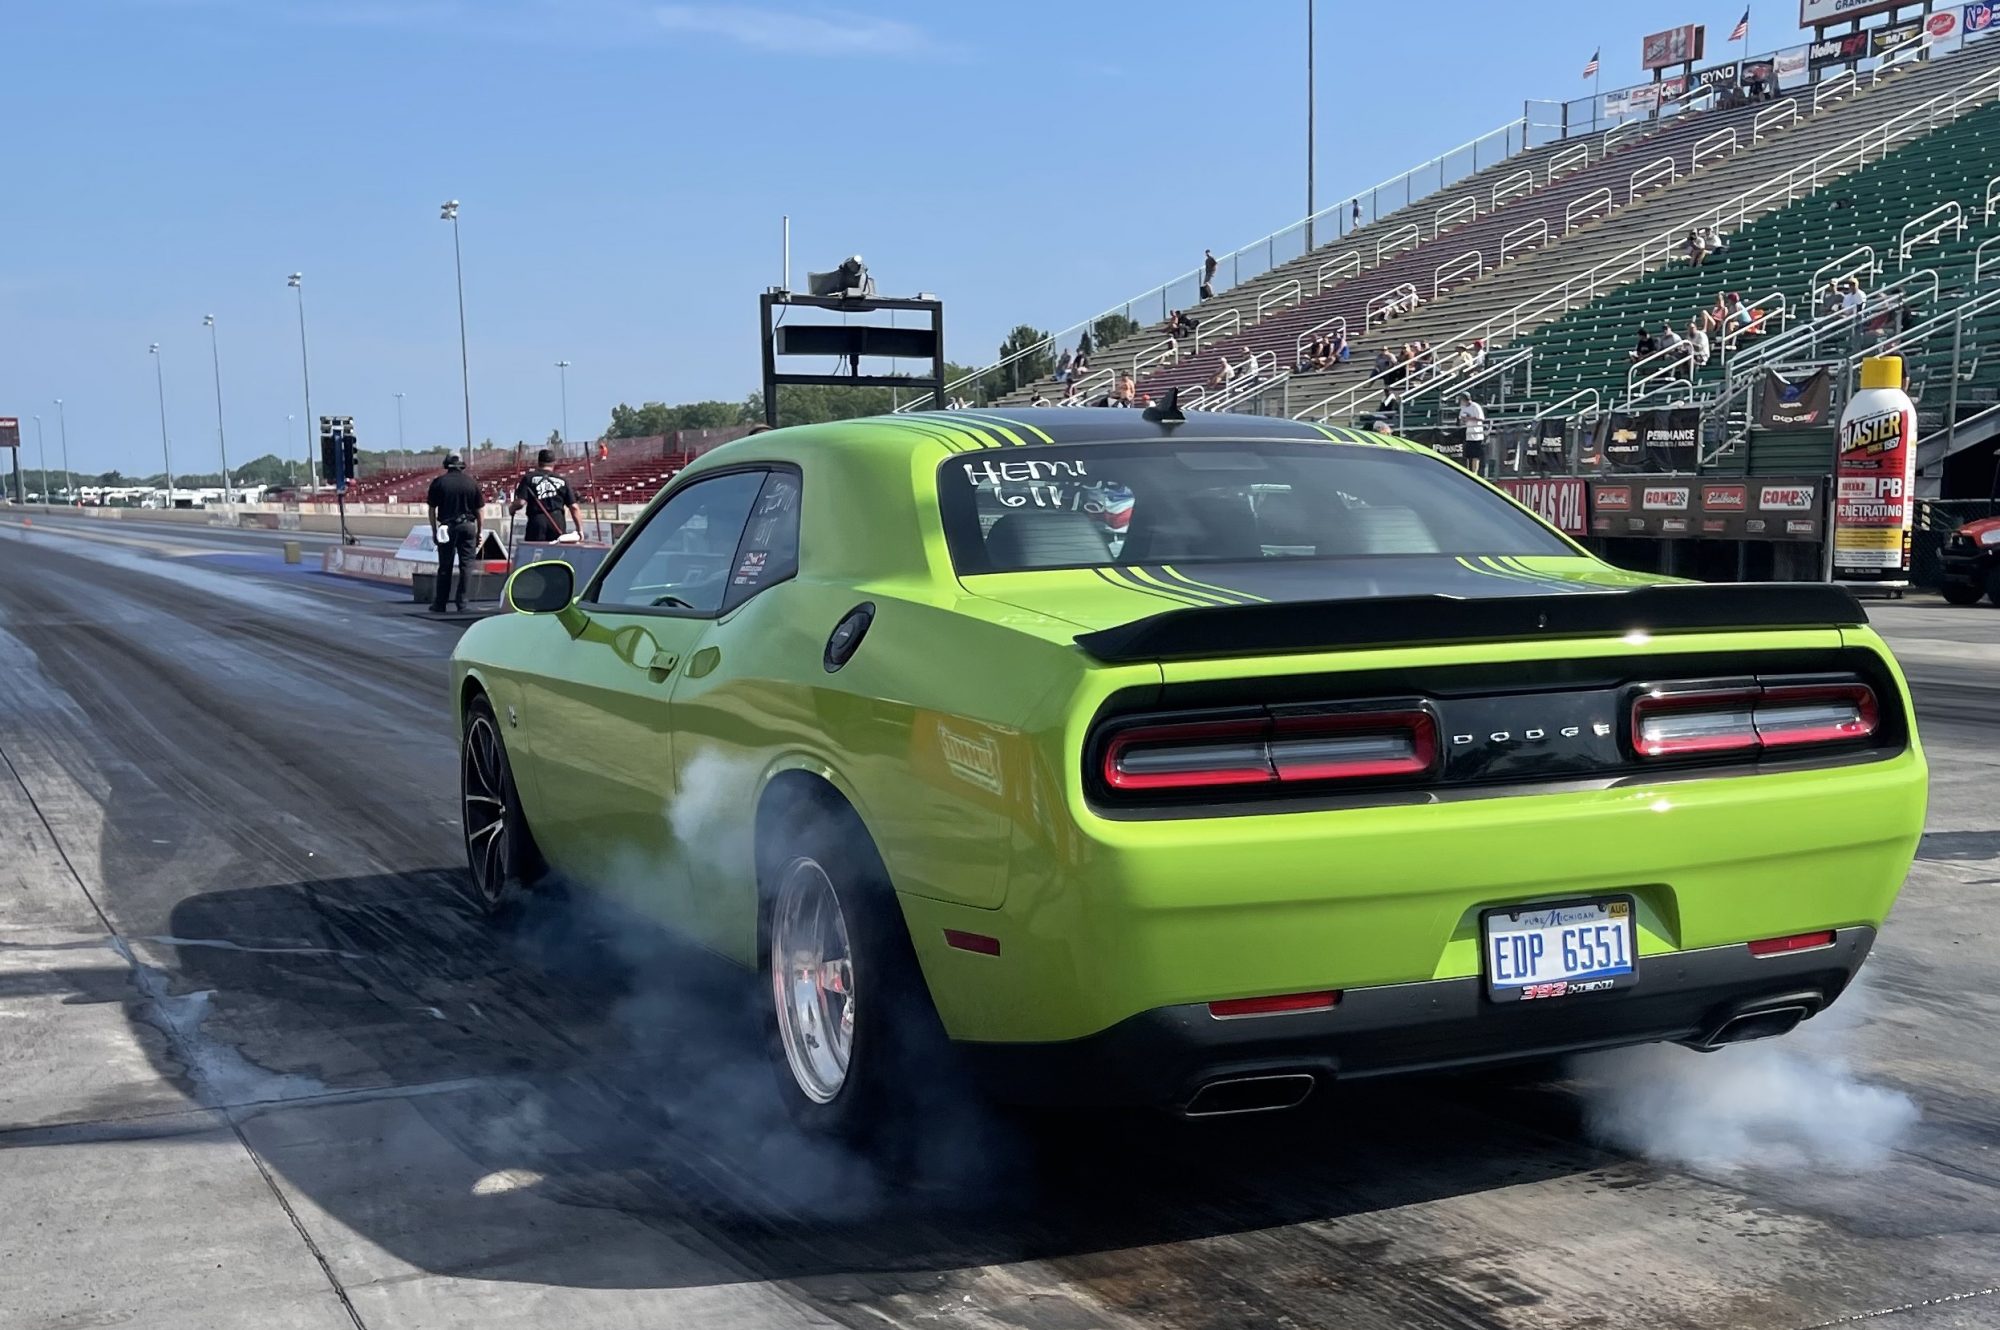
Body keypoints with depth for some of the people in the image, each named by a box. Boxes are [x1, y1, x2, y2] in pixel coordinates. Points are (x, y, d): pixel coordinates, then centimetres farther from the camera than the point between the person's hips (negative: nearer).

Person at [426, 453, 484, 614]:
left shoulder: (438, 482, 1)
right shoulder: (472, 483, 3)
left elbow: (432, 510, 2)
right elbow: (479, 510, 5)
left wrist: (434, 531, 10)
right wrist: (478, 533, 12)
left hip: (447, 527, 0)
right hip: (468, 526, 0)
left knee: (445, 567, 6)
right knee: (466, 566, 4)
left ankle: (439, 604, 9)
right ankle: (462, 603, 3)